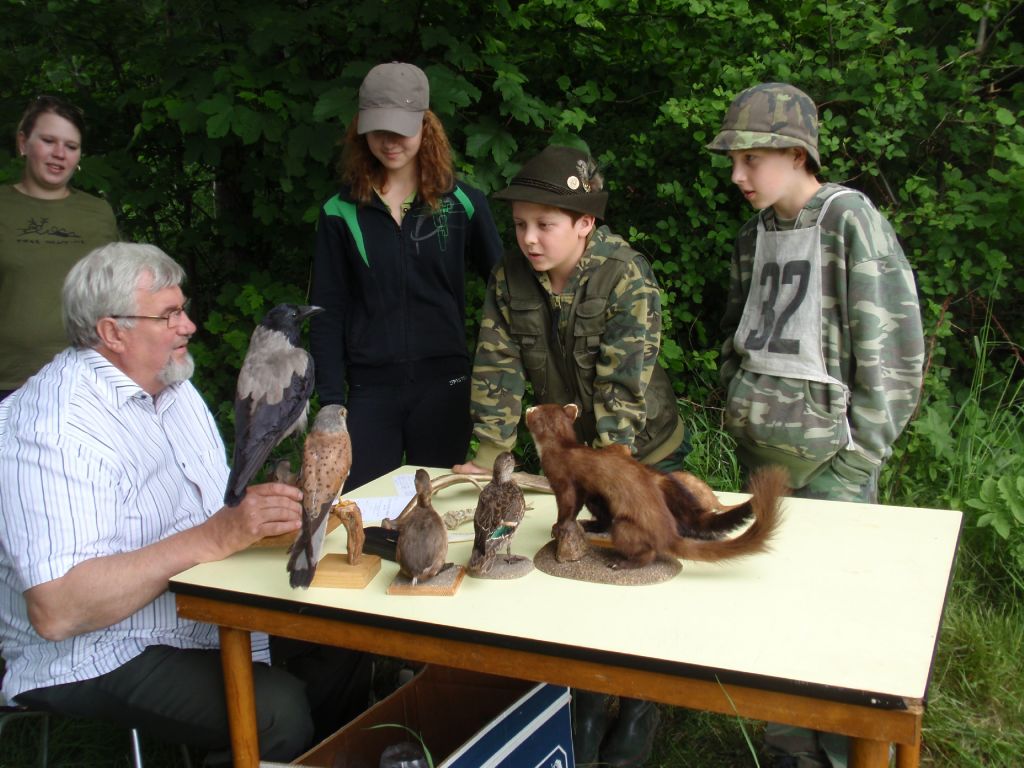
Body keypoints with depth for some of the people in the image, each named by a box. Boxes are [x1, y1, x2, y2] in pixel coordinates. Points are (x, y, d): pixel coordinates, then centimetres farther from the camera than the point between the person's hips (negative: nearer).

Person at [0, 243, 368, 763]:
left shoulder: (174, 388, 10)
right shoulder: (55, 427, -23)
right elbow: (56, 611, -31)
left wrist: (271, 511, -7)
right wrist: (214, 536, -33)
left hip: (209, 613, 9)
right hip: (100, 658, -9)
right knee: (277, 712, -28)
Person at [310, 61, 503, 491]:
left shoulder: (462, 203, 2)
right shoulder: (341, 211, 3)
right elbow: (327, 312, 4)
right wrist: (331, 400, -1)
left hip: (443, 383, 0)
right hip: (370, 388, 0)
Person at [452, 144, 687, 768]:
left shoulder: (628, 278, -25)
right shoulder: (510, 278, -10)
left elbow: (624, 385, -30)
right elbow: (498, 368, -11)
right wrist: (491, 453, -19)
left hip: (643, 451, -4)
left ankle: (640, 706, 26)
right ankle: (588, 705, 29)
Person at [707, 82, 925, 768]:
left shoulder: (849, 220, -9)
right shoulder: (756, 233, 11)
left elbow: (895, 350, -12)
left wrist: (859, 454, -12)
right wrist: (737, 411, 13)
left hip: (824, 455, -7)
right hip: (758, 449, 7)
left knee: (832, 606, -3)